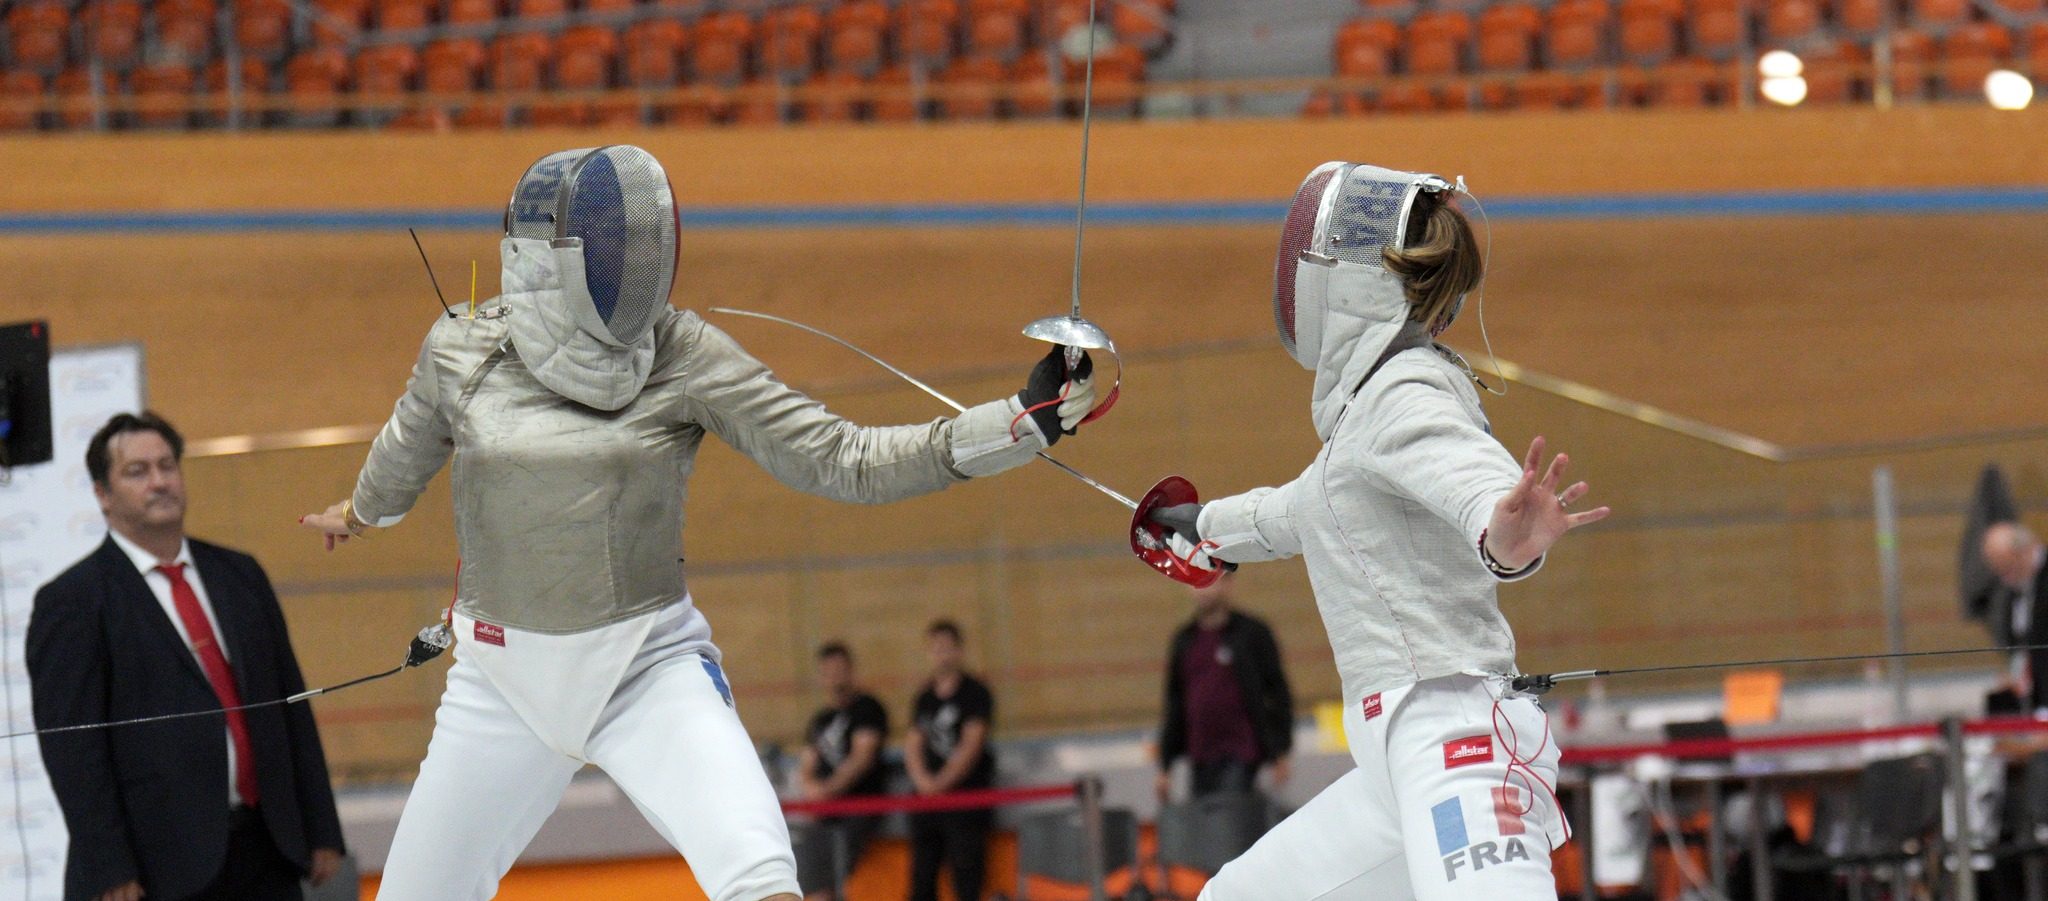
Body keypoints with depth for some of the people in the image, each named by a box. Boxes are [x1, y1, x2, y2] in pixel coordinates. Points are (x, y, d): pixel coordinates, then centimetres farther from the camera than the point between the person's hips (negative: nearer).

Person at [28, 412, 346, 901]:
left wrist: (321, 833, 12)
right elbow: (70, 747, -8)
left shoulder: (239, 576, 15)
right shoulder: (71, 602, -2)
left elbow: (290, 707, 16)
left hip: (266, 856, 5)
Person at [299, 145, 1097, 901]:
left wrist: (1026, 418, -24)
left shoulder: (686, 355, -10)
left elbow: (846, 463, -14)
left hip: (651, 669, -2)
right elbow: (410, 447, 17)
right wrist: (364, 511, 38)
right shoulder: (460, 350, -7)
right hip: (505, 680, 2)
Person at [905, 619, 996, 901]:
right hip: (926, 802, 6)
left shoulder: (975, 693, 0)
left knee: (966, 876, -11)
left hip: (966, 794, -6)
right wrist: (923, 780, -10)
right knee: (921, 878, 3)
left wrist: (941, 782, -16)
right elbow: (913, 745, 10)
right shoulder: (924, 698, 17)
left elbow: (971, 745, -8)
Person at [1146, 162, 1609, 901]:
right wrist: (1208, 525, 60)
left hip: (1455, 736, -10)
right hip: (1407, 756, 10)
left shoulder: (1407, 394, -10)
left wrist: (1507, 537, -57)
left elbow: (1479, 482, -33)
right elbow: (1311, 506, 40)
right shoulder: (1376, 397, 18)